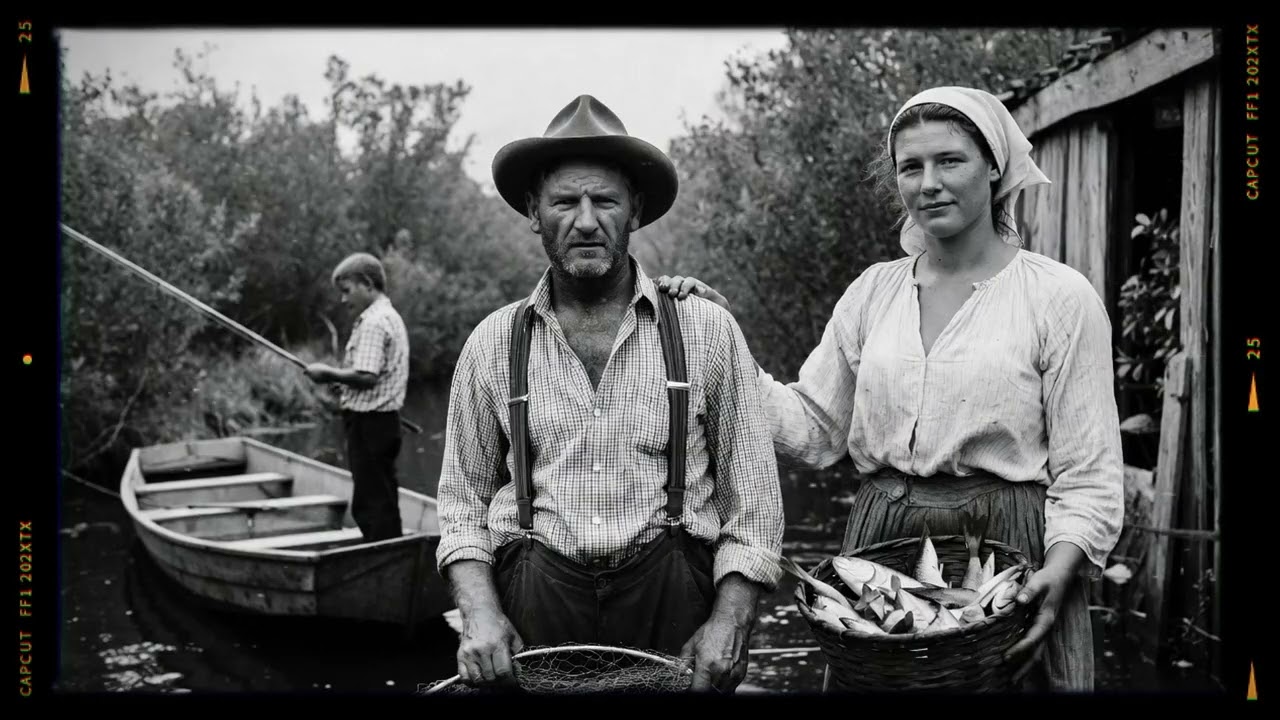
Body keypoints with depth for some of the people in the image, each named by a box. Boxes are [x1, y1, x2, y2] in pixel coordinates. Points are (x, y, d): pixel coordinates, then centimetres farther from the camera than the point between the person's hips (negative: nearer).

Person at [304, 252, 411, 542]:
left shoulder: (373, 322, -16)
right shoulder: (391, 317, 16)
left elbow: (367, 375, -25)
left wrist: (329, 374, -12)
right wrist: (344, 386, 13)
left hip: (368, 423, -10)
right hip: (384, 420, 10)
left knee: (372, 503, -5)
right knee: (383, 502, 15)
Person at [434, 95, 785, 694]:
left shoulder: (708, 332, 0)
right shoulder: (492, 344, 4)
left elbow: (752, 503, 2)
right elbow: (464, 504, 9)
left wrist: (730, 623, -9)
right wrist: (480, 614, -6)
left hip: (671, 601, 0)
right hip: (532, 609, 1)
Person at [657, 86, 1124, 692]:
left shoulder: (1060, 296, -5)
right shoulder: (873, 290, 7)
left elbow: (1089, 479, -5)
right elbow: (811, 431, 6)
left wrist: (1059, 571, -22)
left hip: (1006, 551, -3)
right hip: (880, 548, 4)